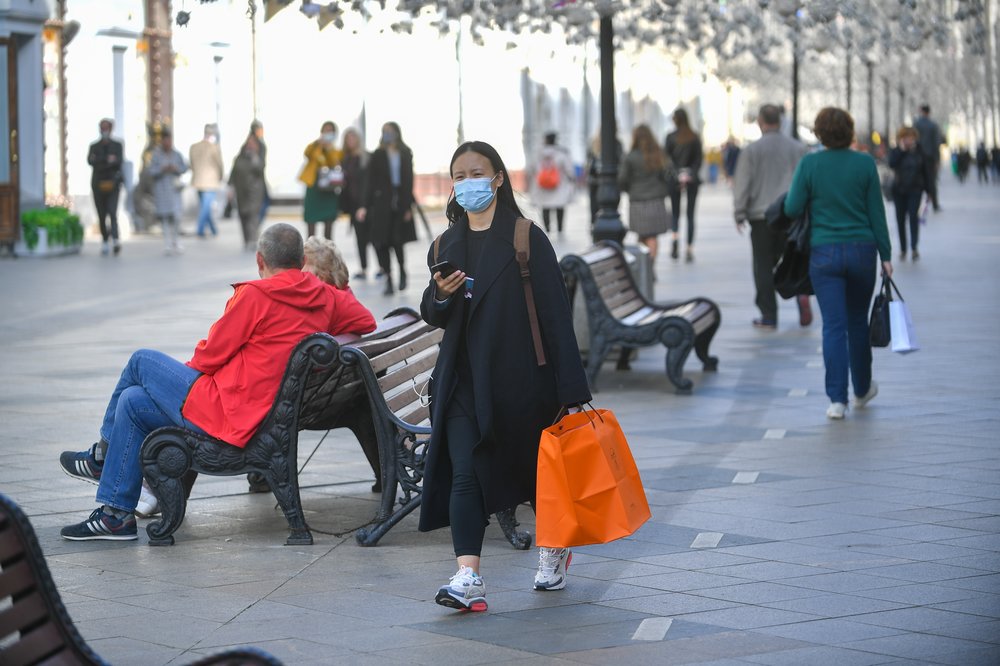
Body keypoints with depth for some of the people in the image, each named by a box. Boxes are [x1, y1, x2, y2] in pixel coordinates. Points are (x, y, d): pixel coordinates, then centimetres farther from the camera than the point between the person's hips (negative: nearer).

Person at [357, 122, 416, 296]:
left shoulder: (406, 154, 6)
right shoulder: (378, 155, 2)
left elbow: (409, 181, 6)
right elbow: (370, 182, 1)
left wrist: (408, 206, 0)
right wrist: (366, 206, -5)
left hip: (400, 203, 0)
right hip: (381, 203, 0)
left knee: (398, 241, -4)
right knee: (381, 242, -4)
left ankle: (402, 271, 23)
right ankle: (388, 280, 5)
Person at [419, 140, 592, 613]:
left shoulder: (526, 239, -4)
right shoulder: (446, 246, 10)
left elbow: (555, 312, -7)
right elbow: (432, 316, 18)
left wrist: (569, 387, -13)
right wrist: (440, 295, -8)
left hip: (520, 378, -3)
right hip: (463, 380, 3)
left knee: (535, 468, 12)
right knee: (464, 475, -10)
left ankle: (553, 551, 36)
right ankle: (468, 578, -17)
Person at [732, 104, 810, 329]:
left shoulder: (752, 150, -4)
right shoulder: (799, 148, 5)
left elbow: (742, 184, -4)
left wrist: (740, 215, 3)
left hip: (762, 217, -2)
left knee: (764, 266, 5)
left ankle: (768, 316, 4)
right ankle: (801, 292, -16)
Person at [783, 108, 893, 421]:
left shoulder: (809, 164, -7)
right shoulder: (865, 164, -4)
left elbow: (792, 209, -6)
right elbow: (876, 212, -1)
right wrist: (885, 255, 5)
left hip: (824, 253, -1)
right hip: (862, 250, 1)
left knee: (834, 326, -1)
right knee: (858, 322, 17)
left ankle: (837, 398, -10)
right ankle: (862, 389, 32)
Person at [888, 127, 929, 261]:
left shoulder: (919, 152, 2)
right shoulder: (896, 152, 1)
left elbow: (926, 171, 7)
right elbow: (891, 163, -21)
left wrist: (928, 189, 6)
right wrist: (901, 149, -18)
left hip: (915, 190, -1)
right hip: (899, 190, 1)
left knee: (913, 215, -17)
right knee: (900, 219, 6)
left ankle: (914, 247, -19)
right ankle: (903, 249, 16)